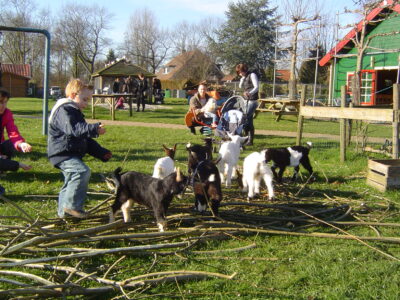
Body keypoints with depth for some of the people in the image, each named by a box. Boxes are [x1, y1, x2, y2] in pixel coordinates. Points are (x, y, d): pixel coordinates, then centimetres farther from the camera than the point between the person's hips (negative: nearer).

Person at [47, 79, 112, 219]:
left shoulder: (76, 113, 21)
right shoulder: (64, 110, -12)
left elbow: (86, 140, 24)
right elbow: (73, 129, -32)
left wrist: (101, 152, 17)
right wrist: (94, 129, -39)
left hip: (71, 154, 11)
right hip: (62, 153, -11)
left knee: (71, 181, 16)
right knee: (83, 171, -26)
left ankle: (64, 211, 28)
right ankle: (72, 205, -21)